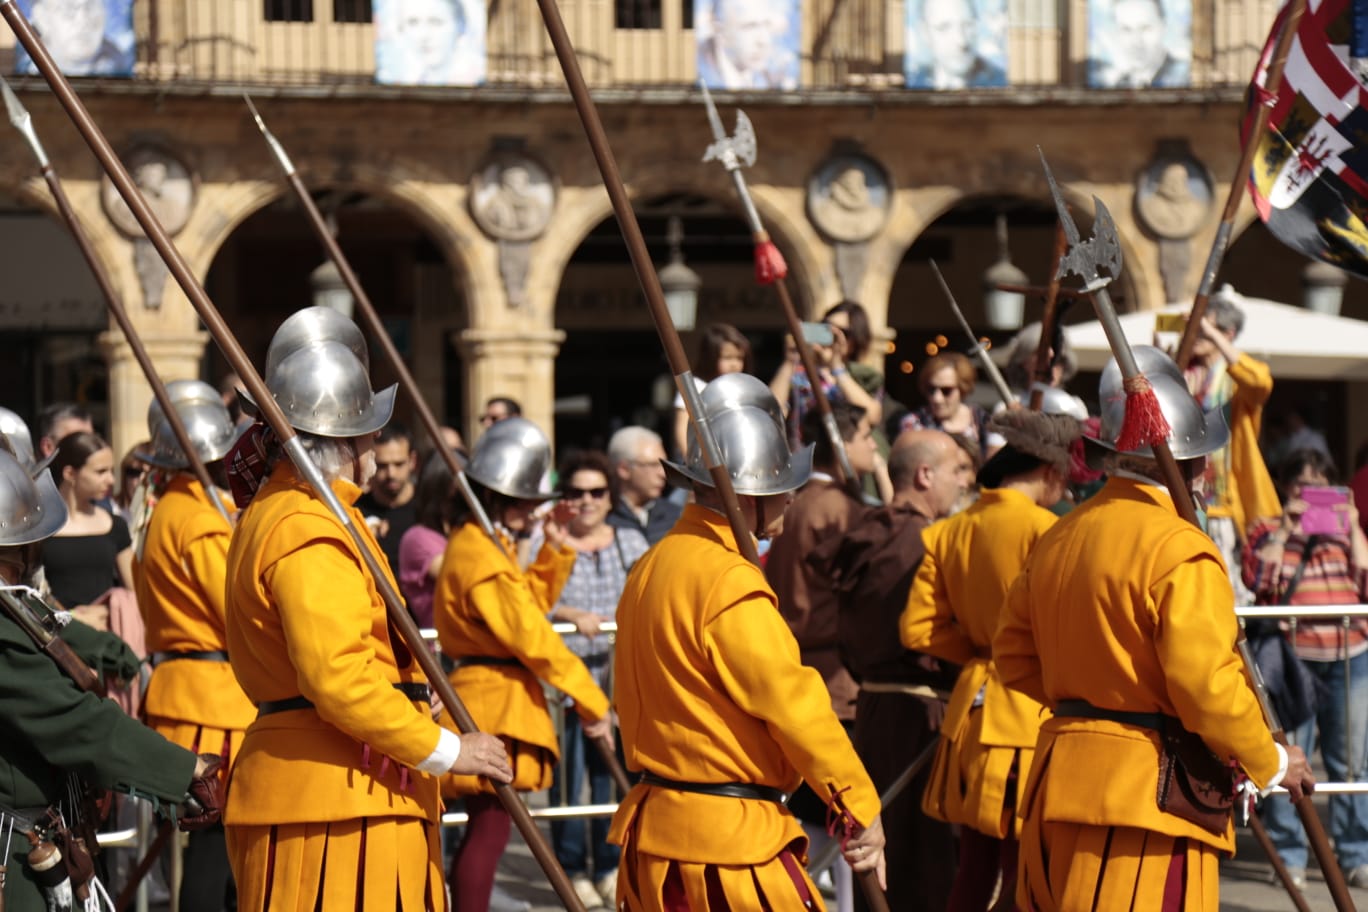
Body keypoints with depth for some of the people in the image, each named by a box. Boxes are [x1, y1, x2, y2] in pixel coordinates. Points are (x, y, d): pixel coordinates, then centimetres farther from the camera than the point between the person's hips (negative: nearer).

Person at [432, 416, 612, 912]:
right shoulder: (481, 555, -17)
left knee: (486, 830, 16)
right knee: (488, 830, -11)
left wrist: (553, 551, 12)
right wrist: (591, 700, -15)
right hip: (496, 705, -11)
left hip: (488, 702, 11)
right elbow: (532, 638, -19)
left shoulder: (482, 544, 16)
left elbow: (527, 605, 25)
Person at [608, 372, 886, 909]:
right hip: (727, 845, -9)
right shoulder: (727, 583, -17)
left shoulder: (652, 568, 11)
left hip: (652, 827, 9)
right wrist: (860, 809, -9)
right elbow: (795, 706, -16)